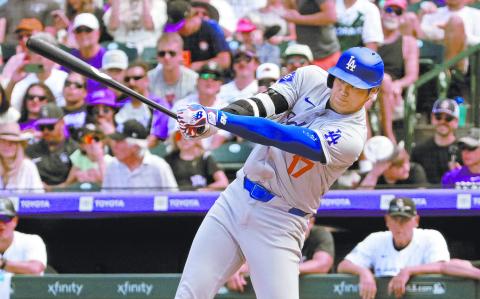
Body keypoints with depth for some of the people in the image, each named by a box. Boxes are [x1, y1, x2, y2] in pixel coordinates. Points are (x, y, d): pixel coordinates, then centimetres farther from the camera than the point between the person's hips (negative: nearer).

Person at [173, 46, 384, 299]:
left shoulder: (351, 137, -20)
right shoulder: (311, 78, -2)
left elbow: (285, 138, -29)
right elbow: (259, 105, -11)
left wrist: (219, 118, -35)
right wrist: (207, 123, -29)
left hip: (279, 222, -5)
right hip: (238, 197, 5)